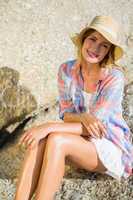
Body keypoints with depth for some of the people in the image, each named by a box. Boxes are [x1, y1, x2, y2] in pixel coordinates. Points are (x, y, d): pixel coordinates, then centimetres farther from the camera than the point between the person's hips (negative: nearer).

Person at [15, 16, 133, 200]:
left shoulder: (114, 77, -20)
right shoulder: (67, 70, -4)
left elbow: (95, 125, -22)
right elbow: (66, 114, -1)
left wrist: (49, 127, -31)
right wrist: (82, 118, -25)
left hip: (111, 149, -4)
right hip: (82, 144, 5)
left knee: (56, 140, -33)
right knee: (38, 140, -28)